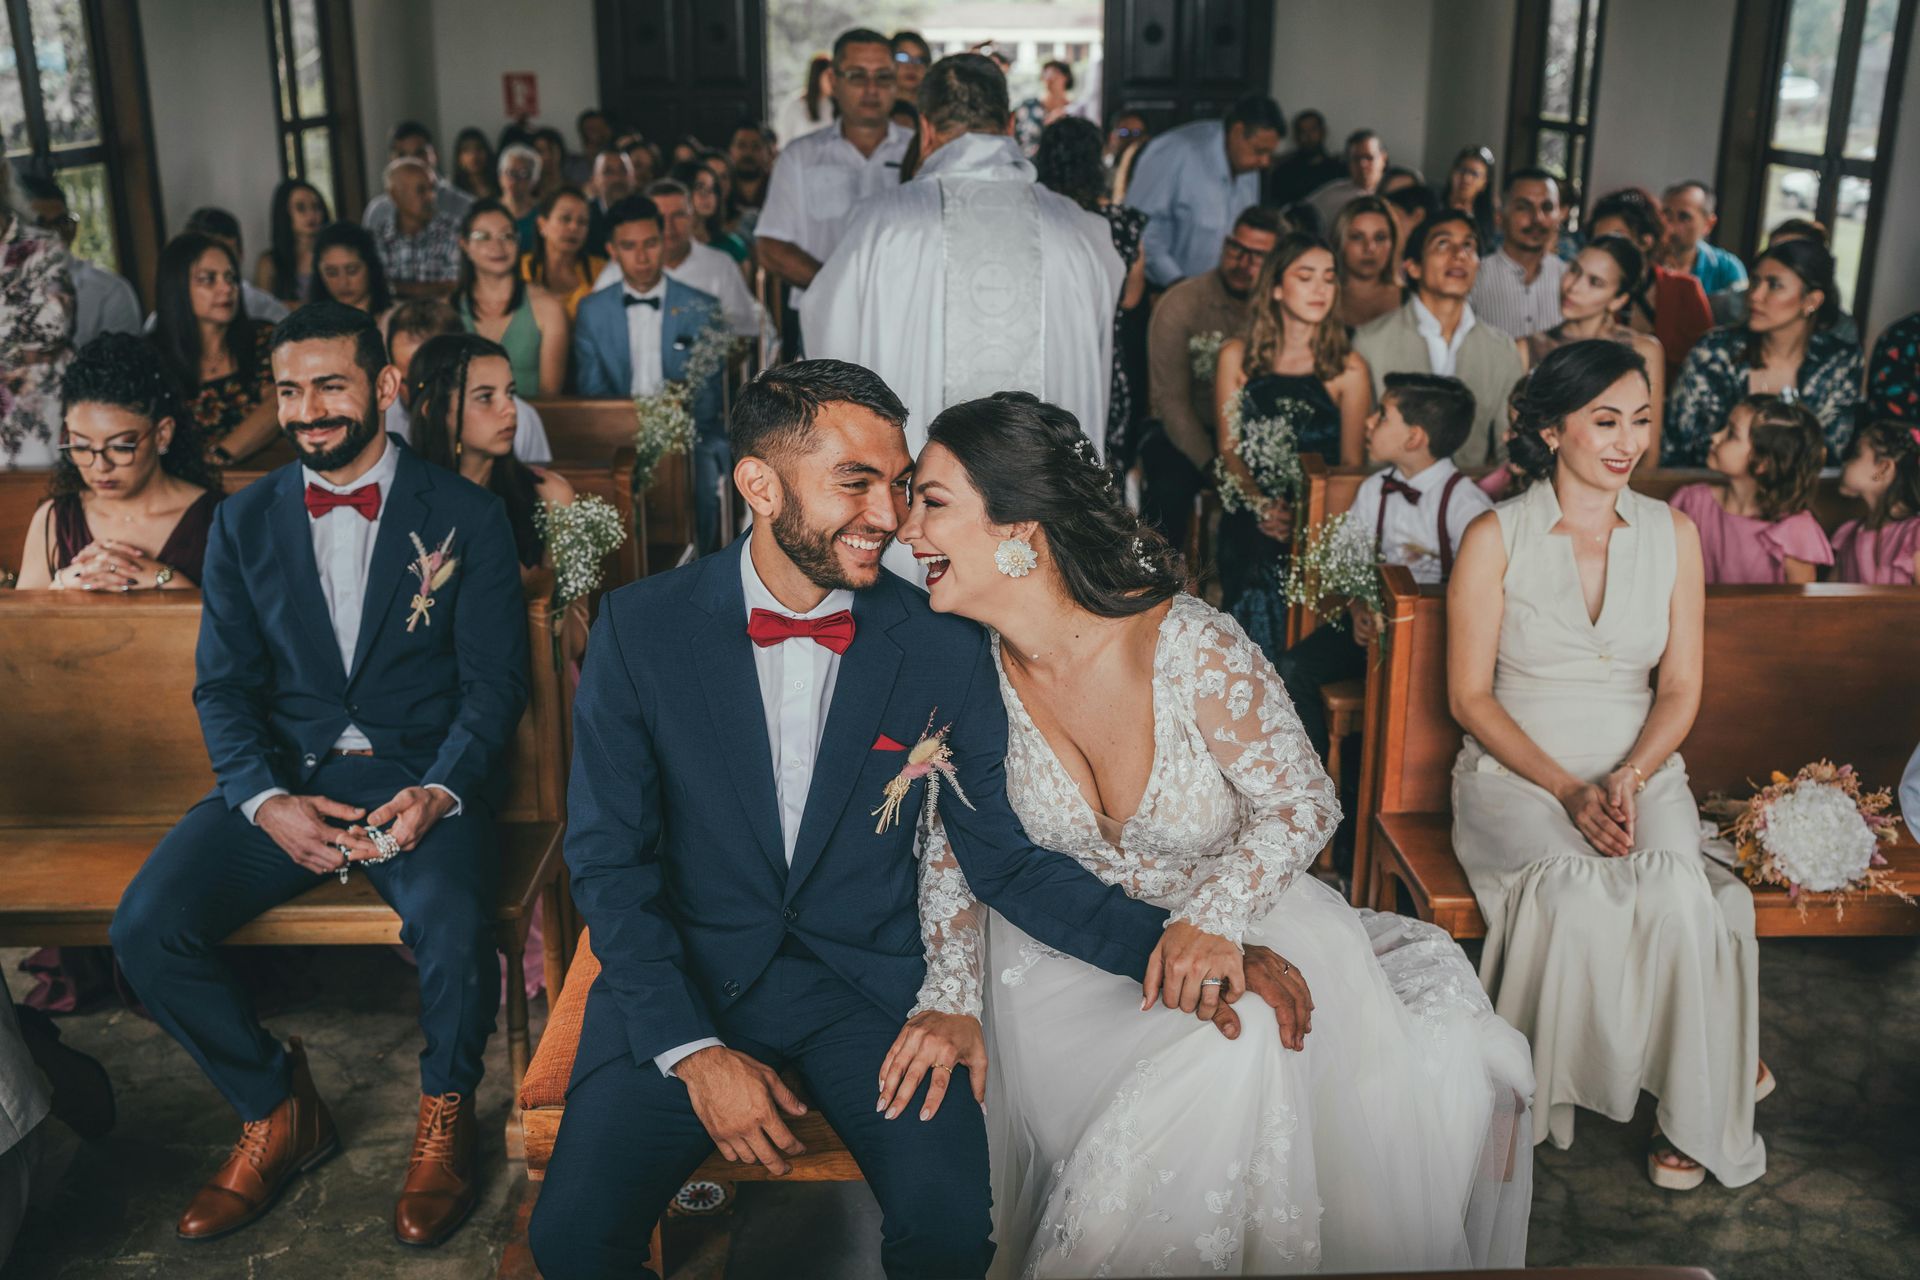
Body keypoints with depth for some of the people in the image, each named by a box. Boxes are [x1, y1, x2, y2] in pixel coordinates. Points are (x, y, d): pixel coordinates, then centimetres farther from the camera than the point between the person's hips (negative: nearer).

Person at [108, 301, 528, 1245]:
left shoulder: (467, 517, 3)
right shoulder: (243, 522, 11)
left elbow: (494, 684, -1)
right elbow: (224, 687, 7)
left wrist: (437, 792, -19)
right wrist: (267, 803, -12)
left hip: (419, 779, -3)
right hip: (282, 781, 4)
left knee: (454, 928, -33)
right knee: (145, 928, -20)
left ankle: (446, 1112, 1)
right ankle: (276, 1112, 7)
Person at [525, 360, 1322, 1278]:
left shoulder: (944, 651, -6)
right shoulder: (640, 629, -7)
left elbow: (1004, 857, -1)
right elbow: (608, 860, -4)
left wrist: (1159, 938, -18)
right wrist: (695, 1052, -13)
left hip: (873, 983, 0)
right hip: (686, 978, 0)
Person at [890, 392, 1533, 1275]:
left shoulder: (1192, 650, -25)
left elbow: (1304, 805, -14)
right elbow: (951, 842, -2)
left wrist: (1203, 924, -28)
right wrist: (949, 996, -14)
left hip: (1236, 916, 0)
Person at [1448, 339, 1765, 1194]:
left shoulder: (1673, 534, 7)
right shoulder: (1496, 537, -2)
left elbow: (1681, 689, 7)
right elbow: (1469, 696, -4)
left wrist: (1629, 779, -13)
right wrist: (1567, 790, -15)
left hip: (1641, 771, 2)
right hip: (1514, 774, -2)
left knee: (1672, 889, -29)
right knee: (1579, 890, -32)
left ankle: (1693, 1110, -8)